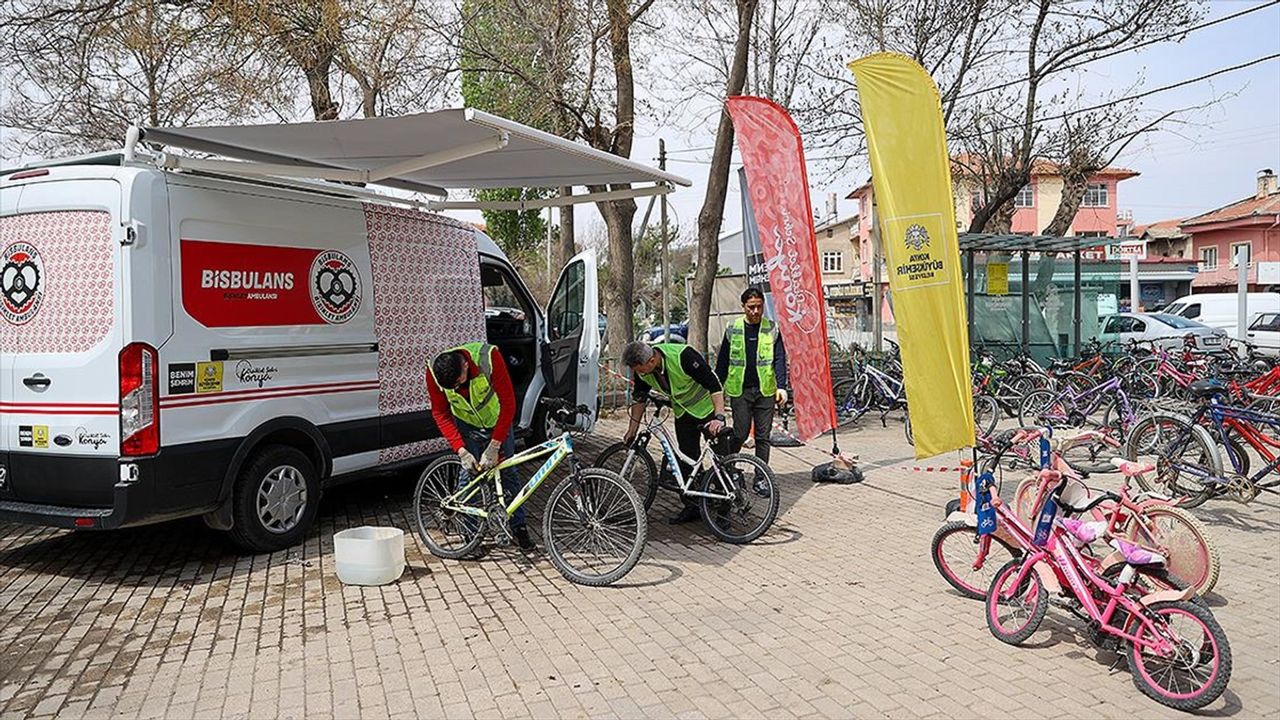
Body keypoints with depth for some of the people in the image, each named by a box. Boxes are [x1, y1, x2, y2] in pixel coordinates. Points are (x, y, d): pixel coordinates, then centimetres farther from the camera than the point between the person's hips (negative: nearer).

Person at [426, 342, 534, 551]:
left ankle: (519, 527, 18)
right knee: (469, 474, -6)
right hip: (467, 425, 1)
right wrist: (461, 451, -24)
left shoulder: (489, 358, -36)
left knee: (508, 473, 3)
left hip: (497, 421, -1)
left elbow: (508, 403, -28)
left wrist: (494, 447, -27)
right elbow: (441, 414, -15)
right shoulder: (434, 373, -27)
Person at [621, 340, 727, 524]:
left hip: (709, 406, -6)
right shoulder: (641, 369, -15)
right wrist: (633, 428, 4)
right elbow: (639, 397, 3)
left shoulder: (683, 356, -34)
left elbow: (714, 385, -32)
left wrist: (719, 417, -39)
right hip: (683, 411, 6)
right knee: (687, 459, 5)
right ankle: (692, 507, 14)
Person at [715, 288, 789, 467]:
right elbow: (723, 361, 8)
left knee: (763, 436, 4)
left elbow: (780, 359, 1)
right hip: (739, 390, -1)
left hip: (765, 390, 1)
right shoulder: (732, 329, 4)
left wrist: (781, 386, -11)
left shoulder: (772, 329, 4)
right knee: (740, 434, -2)